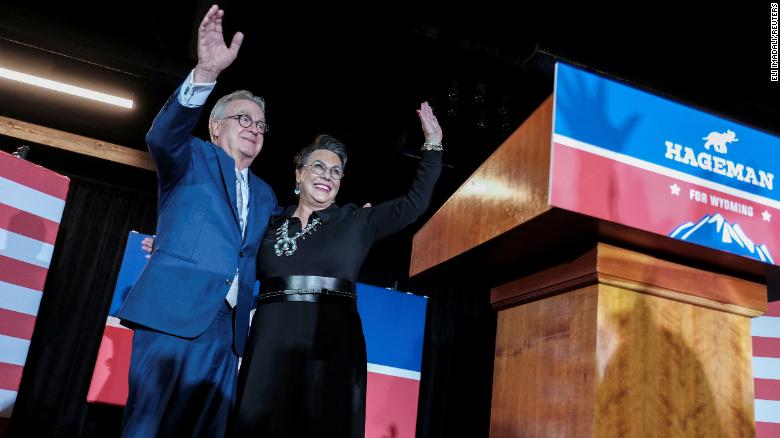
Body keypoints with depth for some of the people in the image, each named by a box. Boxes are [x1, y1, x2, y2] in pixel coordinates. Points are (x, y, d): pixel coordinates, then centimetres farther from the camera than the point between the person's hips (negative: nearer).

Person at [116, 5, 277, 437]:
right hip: (174, 314, -5)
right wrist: (205, 73, -32)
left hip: (227, 328, 5)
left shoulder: (265, 196, 23)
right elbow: (162, 136, -14)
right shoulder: (193, 157, 8)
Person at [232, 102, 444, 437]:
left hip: (331, 344, -1)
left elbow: (413, 204, 6)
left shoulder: (355, 222, 10)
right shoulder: (272, 224, 14)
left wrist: (433, 144, 3)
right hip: (271, 344, 1)